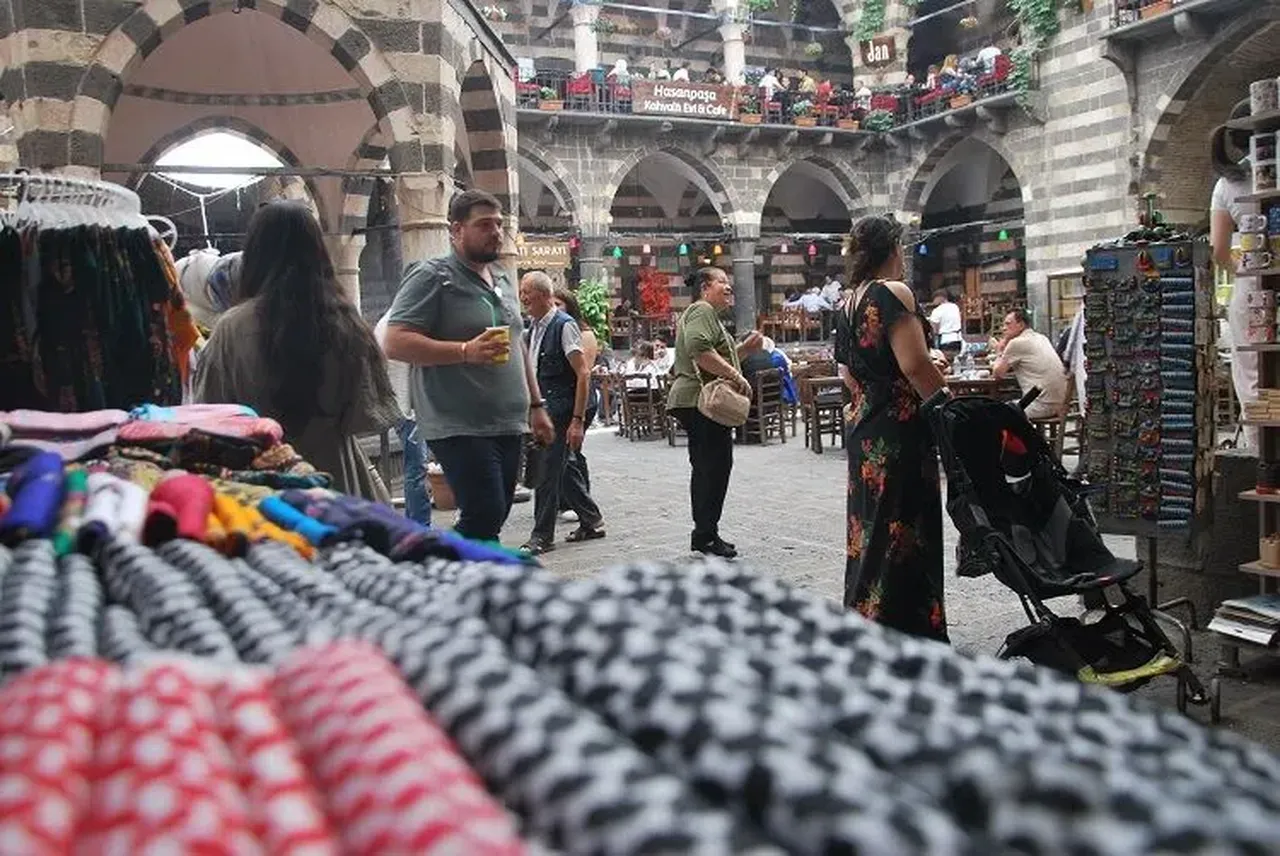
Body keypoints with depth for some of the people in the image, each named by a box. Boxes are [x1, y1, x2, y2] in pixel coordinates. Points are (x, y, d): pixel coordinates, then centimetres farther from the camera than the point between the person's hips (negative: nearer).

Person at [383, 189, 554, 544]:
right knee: (484, 517, -15)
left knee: (491, 520, 9)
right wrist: (466, 352, -22)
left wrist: (536, 405, 21)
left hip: (509, 426, 8)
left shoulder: (503, 282, 19)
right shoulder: (431, 277, -6)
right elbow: (396, 343, -15)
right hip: (460, 428, -8)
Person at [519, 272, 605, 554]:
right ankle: (592, 521, 28)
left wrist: (577, 421, -20)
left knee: (547, 471, -5)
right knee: (562, 469, 14)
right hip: (543, 409, 8)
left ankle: (542, 536, 5)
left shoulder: (564, 325, -13)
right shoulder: (534, 327, 12)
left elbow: (583, 374, -16)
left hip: (562, 410, -8)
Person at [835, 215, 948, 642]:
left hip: (863, 430, 9)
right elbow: (915, 365, -19)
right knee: (903, 535, -3)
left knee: (871, 529, 15)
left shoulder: (848, 305, 13)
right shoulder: (894, 293, -12)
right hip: (899, 433, -8)